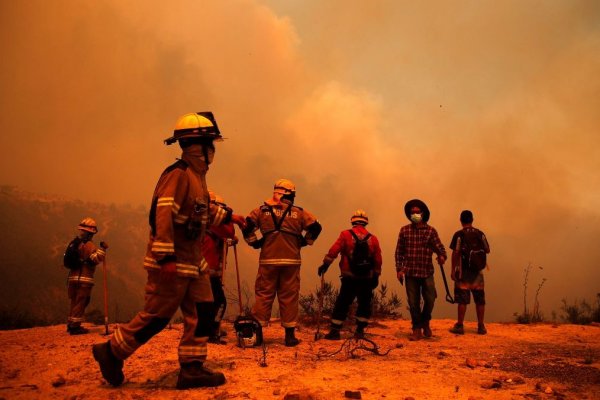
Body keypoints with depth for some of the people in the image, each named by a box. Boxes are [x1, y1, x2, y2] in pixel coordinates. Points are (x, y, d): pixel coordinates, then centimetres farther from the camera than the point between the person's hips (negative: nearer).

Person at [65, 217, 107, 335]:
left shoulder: (74, 243, 15)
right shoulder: (88, 245, -11)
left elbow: (68, 259, 21)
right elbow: (97, 258, -24)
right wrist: (102, 249, -15)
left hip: (73, 277, 8)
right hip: (84, 278, -8)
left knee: (75, 302, 17)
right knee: (80, 302, -5)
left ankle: (71, 324, 23)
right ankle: (75, 326, -5)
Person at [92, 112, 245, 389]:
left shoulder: (196, 175, 14)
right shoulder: (178, 174, -17)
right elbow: (162, 214, -26)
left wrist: (228, 216, 35)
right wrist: (166, 257, -31)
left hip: (193, 260, 10)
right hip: (172, 262, -10)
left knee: (201, 313, 8)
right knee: (157, 316, -1)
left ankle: (191, 368, 15)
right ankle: (111, 351, 17)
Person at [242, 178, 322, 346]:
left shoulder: (262, 210, 7)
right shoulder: (298, 212, 7)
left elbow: (247, 226, 0)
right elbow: (315, 227, 3)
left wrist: (254, 242, 10)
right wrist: (303, 242, 12)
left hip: (268, 260, 0)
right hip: (291, 261, 0)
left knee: (264, 295, 6)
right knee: (289, 296, 5)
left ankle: (257, 332, 6)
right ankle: (290, 335, 9)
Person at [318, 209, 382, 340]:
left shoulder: (346, 235, -5)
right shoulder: (373, 238, 4)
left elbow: (333, 251, -12)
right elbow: (378, 261, 5)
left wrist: (325, 264, -5)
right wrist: (376, 277, 14)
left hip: (349, 278, -2)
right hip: (367, 279, 2)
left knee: (342, 304, 5)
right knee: (364, 304, 15)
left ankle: (335, 331, 4)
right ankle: (360, 330, 15)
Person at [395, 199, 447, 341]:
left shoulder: (431, 231, 2)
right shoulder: (404, 230, 5)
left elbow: (439, 247, -6)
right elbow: (399, 252, 7)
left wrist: (442, 256, -28)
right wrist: (399, 269, 0)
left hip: (427, 271, -1)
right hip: (410, 272, 1)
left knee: (430, 299, -3)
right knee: (413, 302, 4)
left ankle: (425, 323, 25)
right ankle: (417, 329, 17)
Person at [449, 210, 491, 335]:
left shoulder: (459, 235, -7)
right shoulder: (480, 234, 3)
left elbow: (455, 253, -11)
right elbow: (487, 250, 5)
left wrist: (453, 270, -6)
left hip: (463, 271, -3)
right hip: (477, 271, 3)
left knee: (462, 299, 0)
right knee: (480, 299, 9)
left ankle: (460, 326, 2)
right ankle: (481, 326, 13)